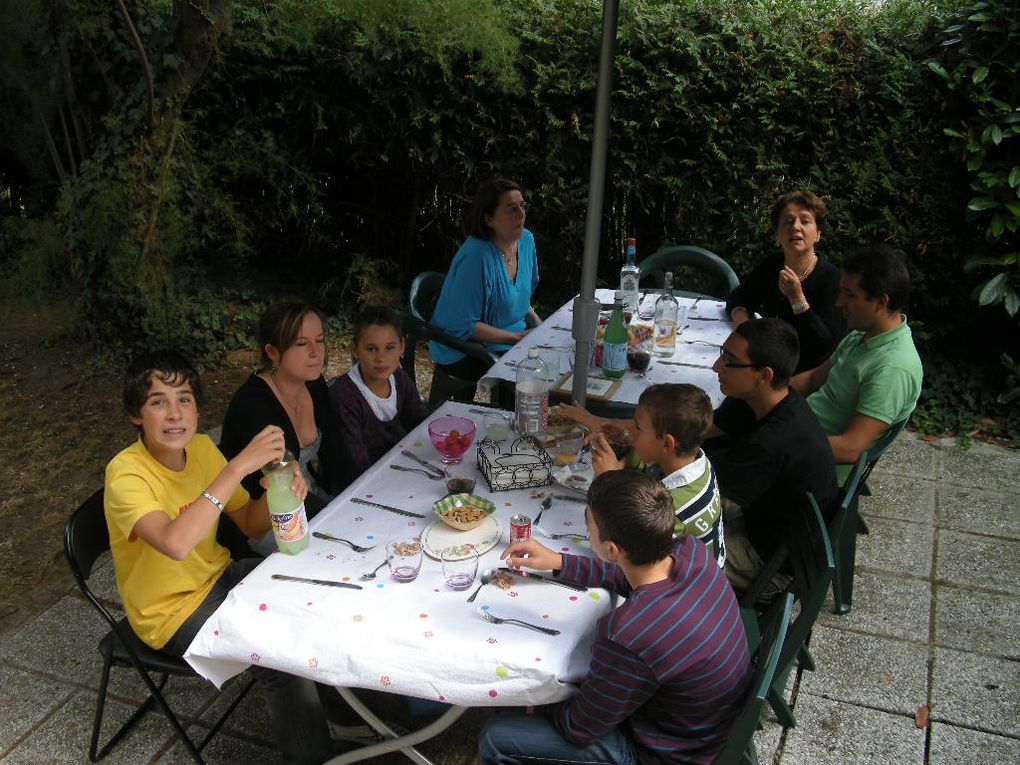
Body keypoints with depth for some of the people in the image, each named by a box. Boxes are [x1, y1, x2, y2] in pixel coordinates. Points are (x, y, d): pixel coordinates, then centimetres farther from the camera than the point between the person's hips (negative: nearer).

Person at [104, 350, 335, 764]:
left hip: (217, 576, 7)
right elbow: (176, 542, -44)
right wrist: (239, 465, -43)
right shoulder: (126, 473, -26)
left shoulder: (201, 448, -6)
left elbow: (250, 524, -1)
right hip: (172, 611, -7)